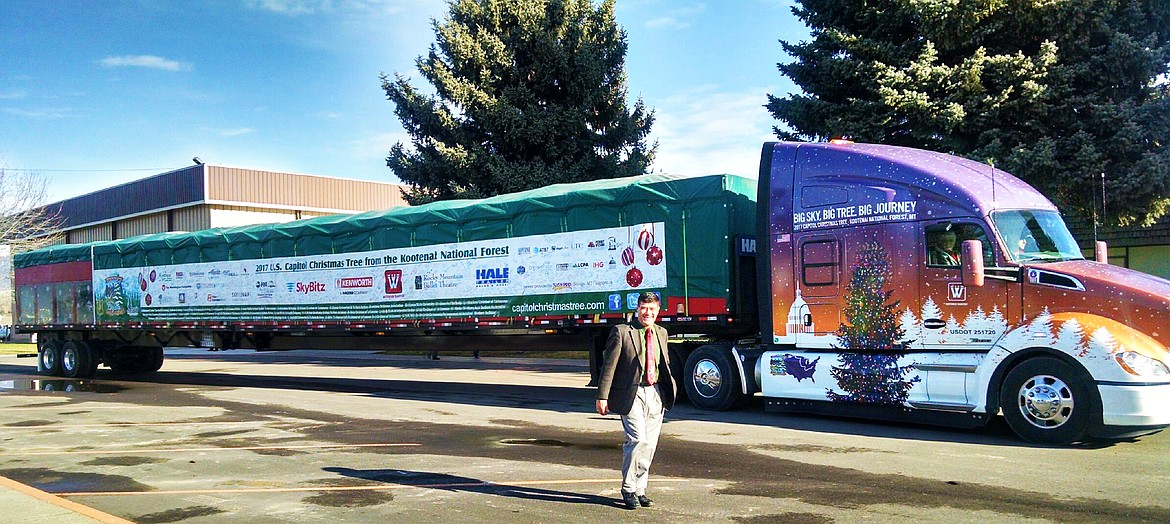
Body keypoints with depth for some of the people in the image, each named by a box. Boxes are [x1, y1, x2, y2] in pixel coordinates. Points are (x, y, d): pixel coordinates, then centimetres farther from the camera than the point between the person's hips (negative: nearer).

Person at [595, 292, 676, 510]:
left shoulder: (661, 333, 13)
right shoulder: (621, 332, -4)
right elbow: (609, 366, -6)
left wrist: (668, 390, 13)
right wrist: (602, 396, -10)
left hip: (655, 394, 6)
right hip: (631, 394, -6)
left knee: (650, 444, 7)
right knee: (638, 439, -14)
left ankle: (639, 489, 20)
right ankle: (628, 489, 2)